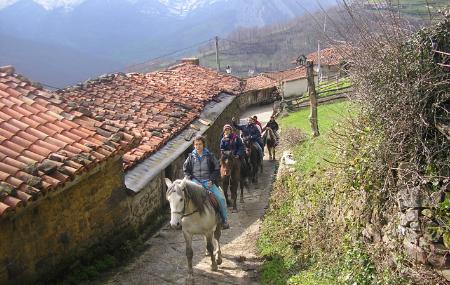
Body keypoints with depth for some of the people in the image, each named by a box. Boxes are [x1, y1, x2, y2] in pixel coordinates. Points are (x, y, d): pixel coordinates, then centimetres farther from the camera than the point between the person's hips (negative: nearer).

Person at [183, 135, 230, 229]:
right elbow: (186, 170, 11)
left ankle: (224, 220, 3)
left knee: (221, 198, -14)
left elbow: (216, 169, 8)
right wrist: (191, 179, -4)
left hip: (208, 182, 0)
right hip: (195, 181, 0)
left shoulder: (209, 156, 3)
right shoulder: (191, 157, 6)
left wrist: (211, 180, -6)